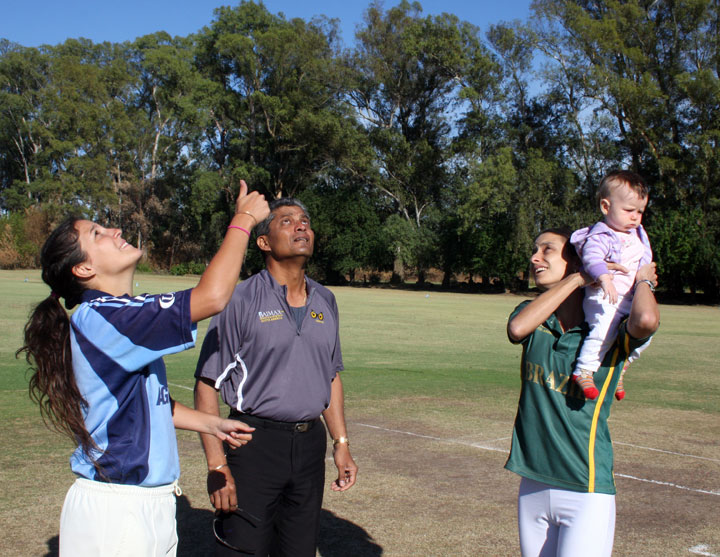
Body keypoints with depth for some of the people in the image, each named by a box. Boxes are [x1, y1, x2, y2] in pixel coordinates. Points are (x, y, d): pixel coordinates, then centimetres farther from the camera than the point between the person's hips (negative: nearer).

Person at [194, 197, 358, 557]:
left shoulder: (325, 301, 10)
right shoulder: (241, 301, -8)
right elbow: (207, 385, -10)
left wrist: (341, 443, 12)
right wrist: (217, 466, -16)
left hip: (310, 445, 6)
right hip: (255, 443, -5)